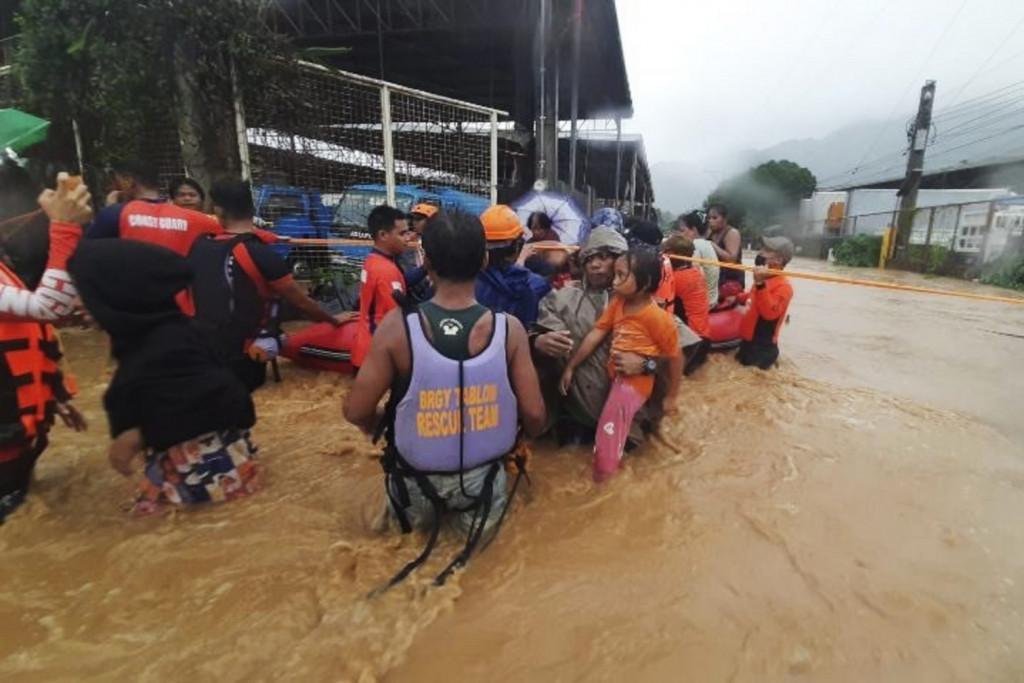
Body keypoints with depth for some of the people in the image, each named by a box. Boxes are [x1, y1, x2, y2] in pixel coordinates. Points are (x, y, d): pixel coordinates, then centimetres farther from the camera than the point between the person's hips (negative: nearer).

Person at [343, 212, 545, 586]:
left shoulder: (397, 327, -21)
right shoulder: (509, 329, -19)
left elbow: (356, 412, -13)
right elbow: (534, 417, -12)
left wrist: (385, 428, 10)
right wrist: (509, 438, 10)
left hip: (417, 480, 2)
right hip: (482, 477, -1)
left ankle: (420, 508, 18)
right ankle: (475, 508, 15)